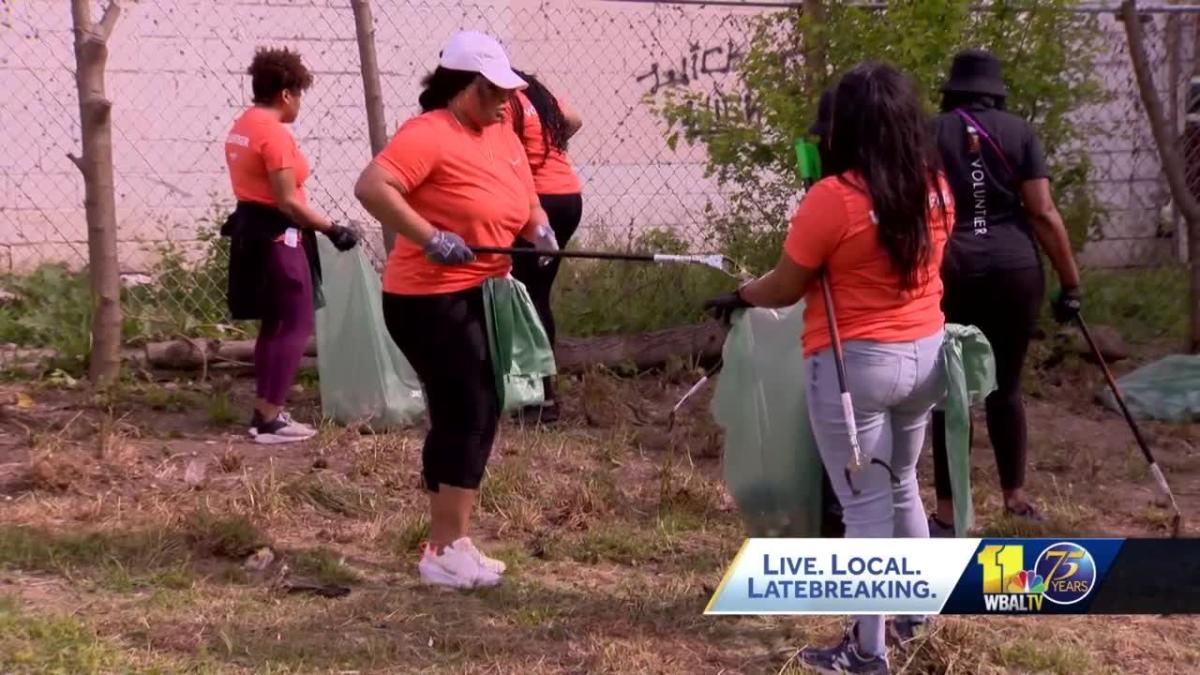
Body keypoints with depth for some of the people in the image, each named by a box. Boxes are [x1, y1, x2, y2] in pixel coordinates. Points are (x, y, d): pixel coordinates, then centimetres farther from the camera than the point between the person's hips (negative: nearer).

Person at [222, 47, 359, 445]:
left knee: (274, 325, 18)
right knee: (295, 328, -5)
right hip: (277, 237, -10)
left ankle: (265, 411, 21)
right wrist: (331, 229, -15)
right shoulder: (275, 133, -19)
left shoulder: (242, 127, 11)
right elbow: (287, 201, -21)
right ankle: (269, 419, -6)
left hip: (251, 230, 10)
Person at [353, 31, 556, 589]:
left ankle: (448, 542, 24)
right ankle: (446, 551, -4)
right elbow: (371, 186, -29)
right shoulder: (429, 134, -17)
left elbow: (526, 200, 21)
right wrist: (430, 238, -33)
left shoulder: (504, 137, 10)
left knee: (469, 417, 14)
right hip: (431, 301, -9)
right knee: (468, 416, -10)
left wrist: (539, 230, -1)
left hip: (479, 297, 9)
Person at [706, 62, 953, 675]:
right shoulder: (935, 189, 1)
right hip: (925, 354, 6)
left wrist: (737, 297, 10)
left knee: (866, 505, 1)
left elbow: (785, 289, -10)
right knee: (902, 487, 24)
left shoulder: (833, 198, -18)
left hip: (855, 364, -6)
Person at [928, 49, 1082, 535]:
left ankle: (947, 511, 5)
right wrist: (1070, 281, 3)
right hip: (1015, 267, 1)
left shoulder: (930, 132, 5)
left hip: (950, 269, -1)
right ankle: (1015, 495, 24)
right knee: (1006, 385, 16)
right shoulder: (1019, 131, 6)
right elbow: (1043, 212, -1)